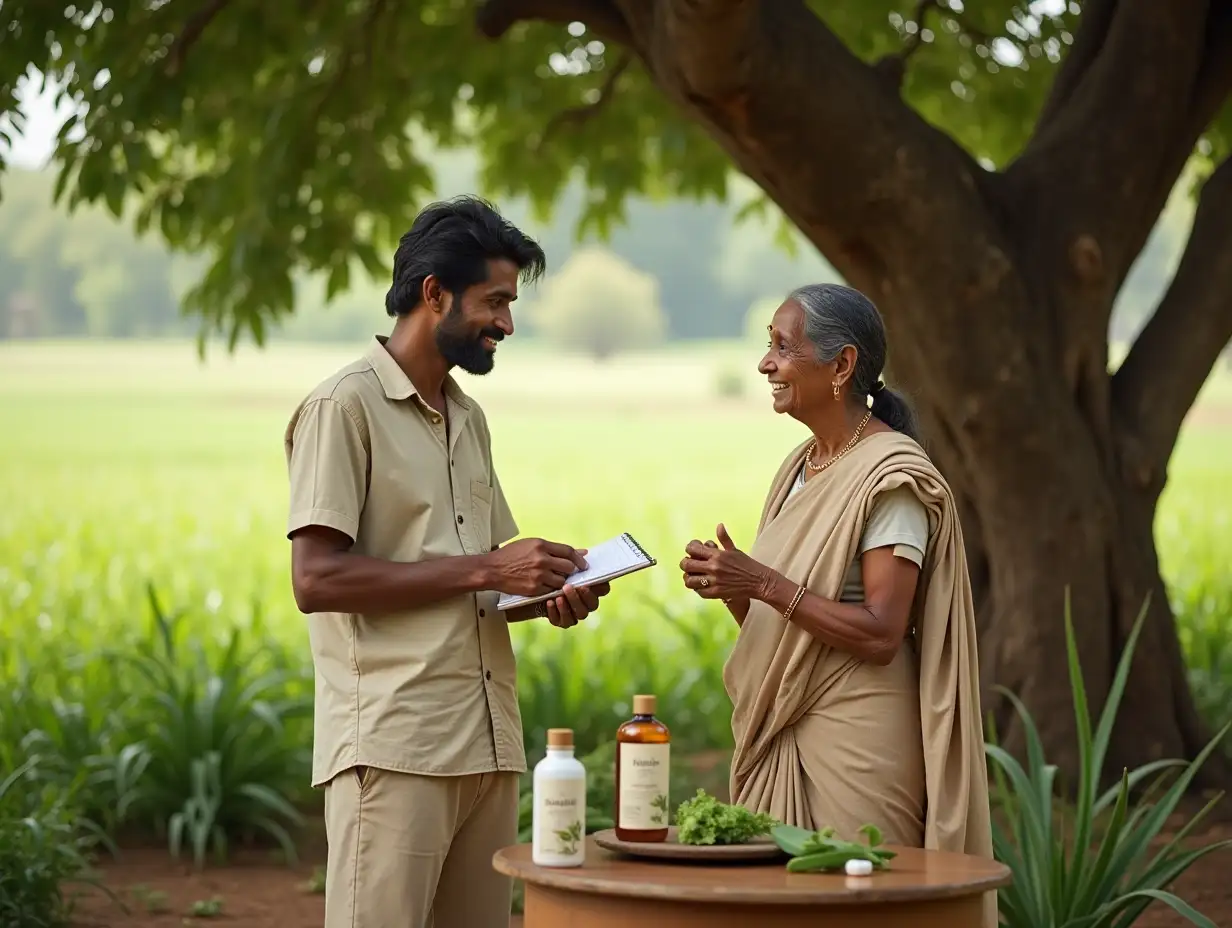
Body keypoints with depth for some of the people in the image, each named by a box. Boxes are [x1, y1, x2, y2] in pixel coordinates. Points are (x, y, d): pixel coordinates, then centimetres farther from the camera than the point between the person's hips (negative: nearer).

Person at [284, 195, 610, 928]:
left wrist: (546, 595, 1)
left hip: (488, 742, 8)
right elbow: (317, 579, -15)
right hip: (392, 748, -7)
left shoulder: (470, 419, 18)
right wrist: (482, 569, -16)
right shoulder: (345, 407, -6)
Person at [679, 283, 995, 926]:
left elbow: (881, 634, -19)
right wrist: (728, 586, -3)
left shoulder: (891, 475, -11)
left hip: (856, 745, -8)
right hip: (782, 737, 8)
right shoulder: (800, 468, 13)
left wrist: (764, 584, -22)